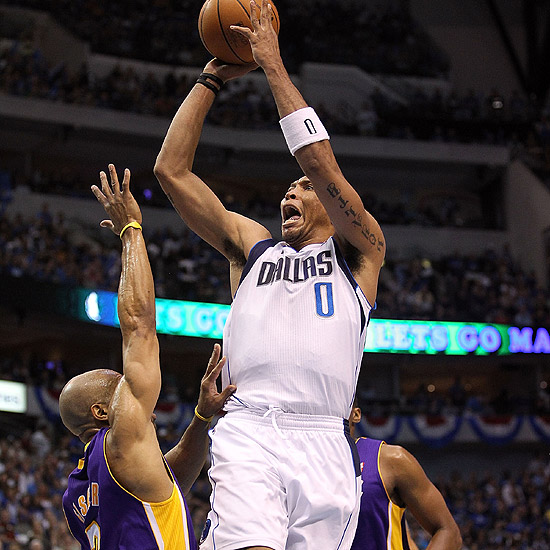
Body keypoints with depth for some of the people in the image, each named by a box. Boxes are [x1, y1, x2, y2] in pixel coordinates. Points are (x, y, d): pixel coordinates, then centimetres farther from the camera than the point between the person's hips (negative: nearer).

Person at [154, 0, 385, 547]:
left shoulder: (358, 251, 19)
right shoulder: (252, 246, 27)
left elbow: (320, 163, 4)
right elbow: (170, 169, 22)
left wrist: (272, 63, 7)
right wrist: (210, 79, 20)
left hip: (323, 442, 0)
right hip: (248, 430, 0)